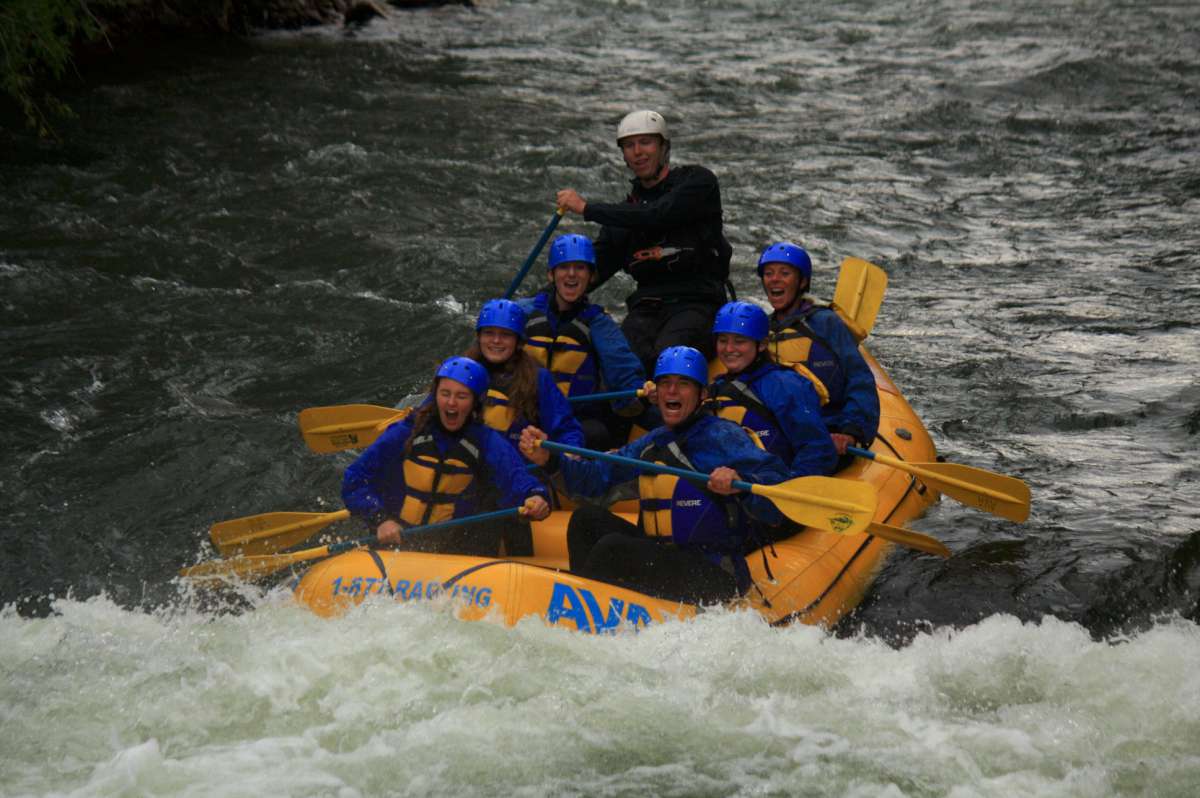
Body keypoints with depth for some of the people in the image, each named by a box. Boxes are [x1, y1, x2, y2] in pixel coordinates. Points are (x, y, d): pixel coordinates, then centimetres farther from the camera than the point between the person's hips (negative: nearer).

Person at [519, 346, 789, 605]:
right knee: (587, 519, 3)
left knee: (612, 548, -22)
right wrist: (550, 458, -3)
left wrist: (739, 484, -39)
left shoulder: (723, 436, -8)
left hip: (716, 576, -8)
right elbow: (597, 477, 11)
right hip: (664, 556, 8)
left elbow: (779, 489, -20)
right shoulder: (652, 443, 16)